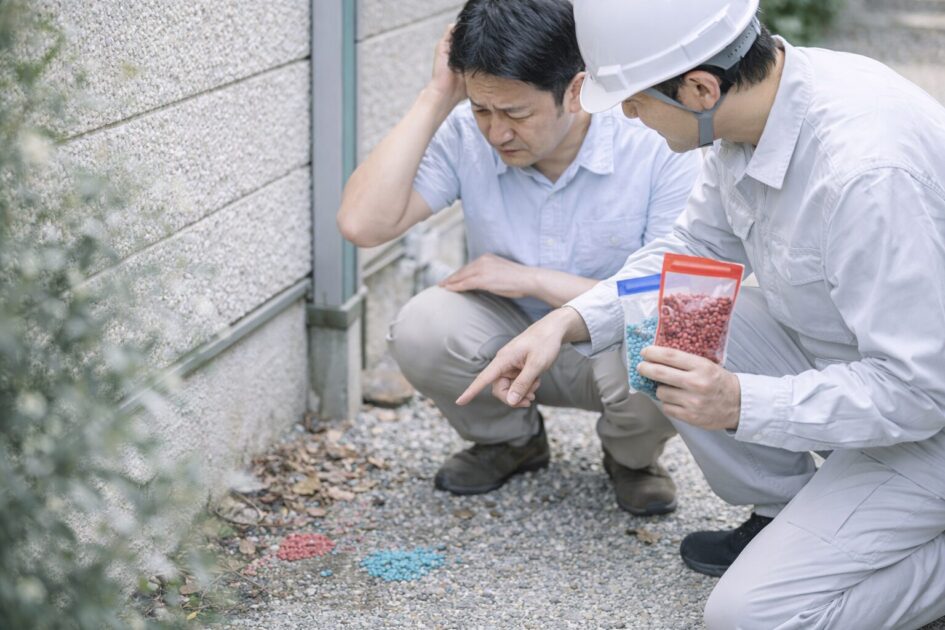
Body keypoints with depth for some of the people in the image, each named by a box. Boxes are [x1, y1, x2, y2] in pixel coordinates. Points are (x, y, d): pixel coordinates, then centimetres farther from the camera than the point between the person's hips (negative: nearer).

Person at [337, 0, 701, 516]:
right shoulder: (464, 134, -17)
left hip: (616, 346, -2)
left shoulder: (659, 145, -23)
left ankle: (631, 458, 4)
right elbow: (362, 225, -28)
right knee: (421, 329, -28)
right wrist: (437, 98, -28)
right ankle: (508, 439, 6)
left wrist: (532, 279, -24)